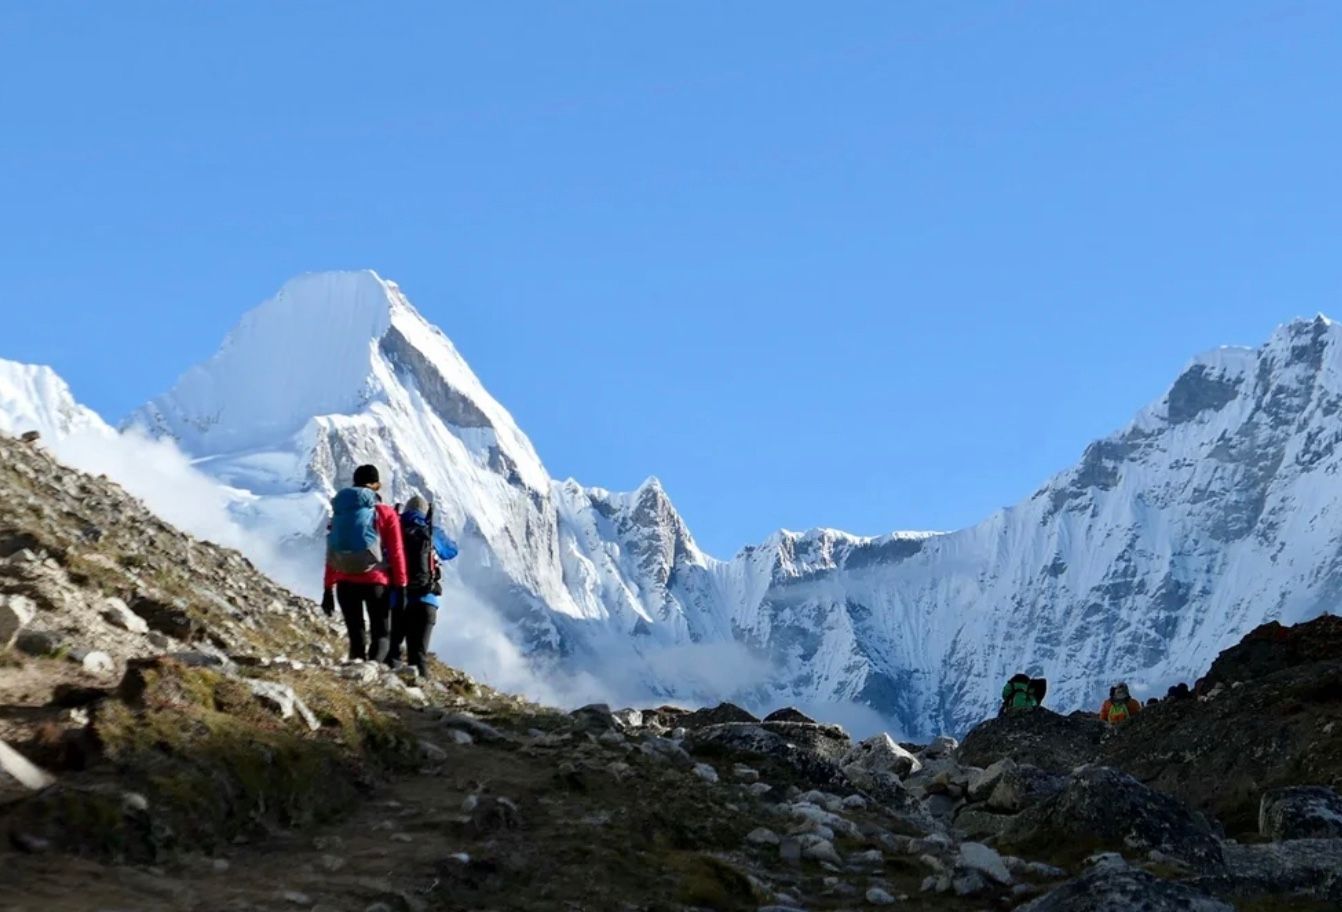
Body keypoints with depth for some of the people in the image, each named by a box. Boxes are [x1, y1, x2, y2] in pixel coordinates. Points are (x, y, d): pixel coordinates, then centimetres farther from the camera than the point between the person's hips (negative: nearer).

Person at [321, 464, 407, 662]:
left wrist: (328, 589, 14)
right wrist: (401, 586, 0)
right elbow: (396, 553, -4)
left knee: (356, 637, 12)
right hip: (375, 582, -3)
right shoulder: (386, 514, -1)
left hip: (345, 583, 3)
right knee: (381, 635, 4)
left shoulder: (339, 512, 9)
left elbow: (331, 554, 10)